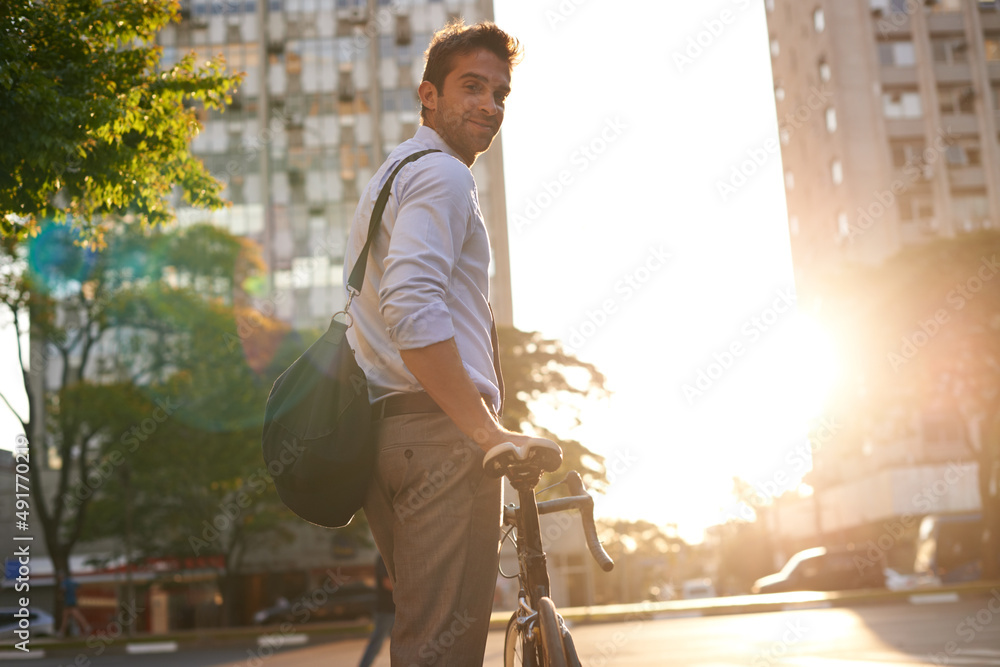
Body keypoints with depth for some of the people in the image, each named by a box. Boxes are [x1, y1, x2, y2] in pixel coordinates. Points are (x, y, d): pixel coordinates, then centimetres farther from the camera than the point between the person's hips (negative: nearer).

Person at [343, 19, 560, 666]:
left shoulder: (394, 172, 26)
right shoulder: (442, 175, -7)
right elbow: (414, 310, -24)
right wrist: (491, 431, -24)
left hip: (386, 428, 10)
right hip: (442, 436, -10)